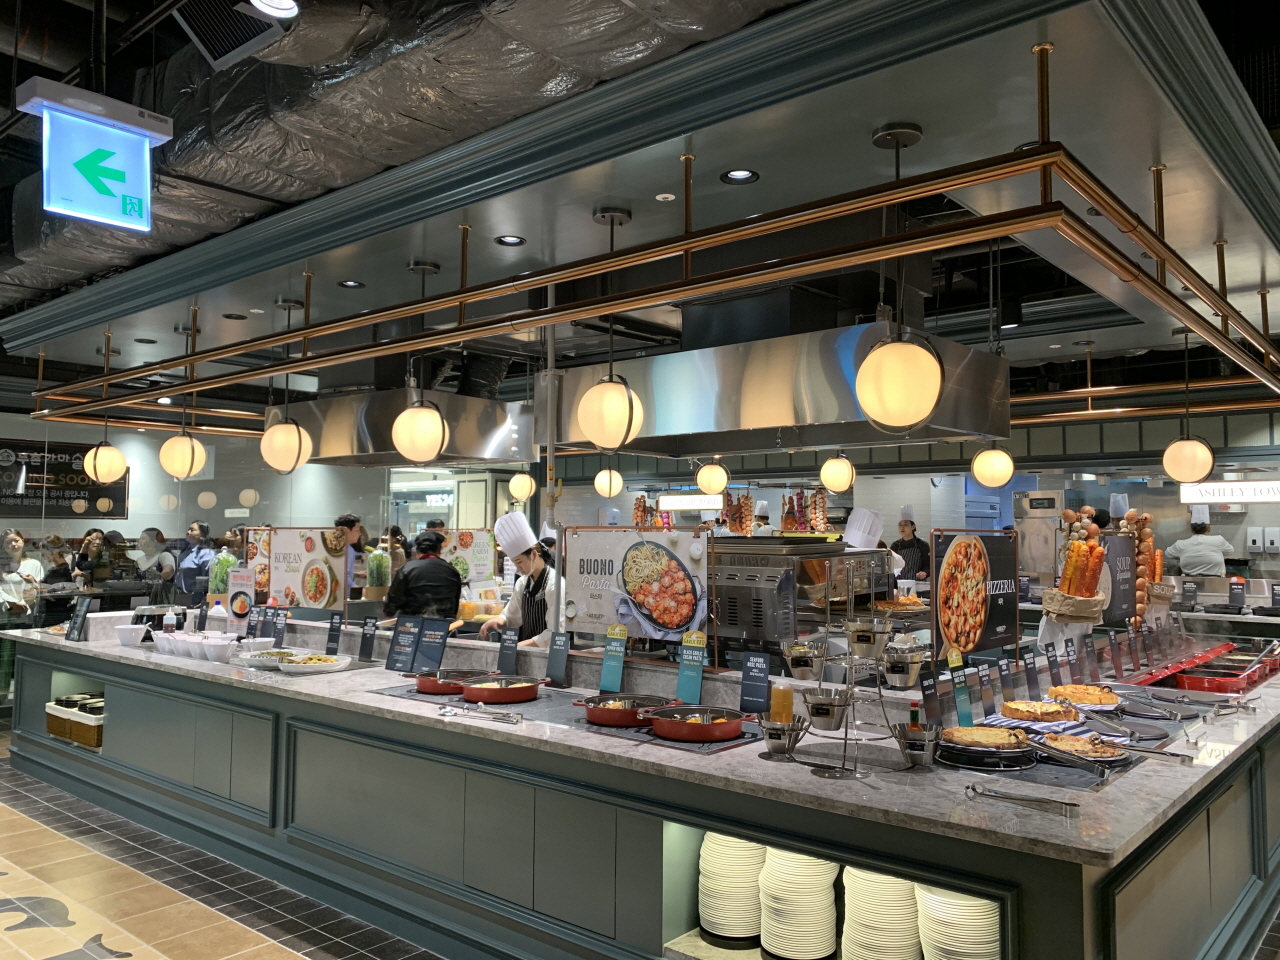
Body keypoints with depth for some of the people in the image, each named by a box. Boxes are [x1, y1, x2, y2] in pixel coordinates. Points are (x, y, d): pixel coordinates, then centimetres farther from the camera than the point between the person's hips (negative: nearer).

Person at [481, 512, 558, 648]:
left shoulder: (554, 584, -12)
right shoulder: (523, 582, 10)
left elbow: (554, 634, -15)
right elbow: (512, 615, 18)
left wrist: (519, 646, -19)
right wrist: (499, 621, -2)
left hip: (545, 652, -5)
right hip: (526, 650, 6)